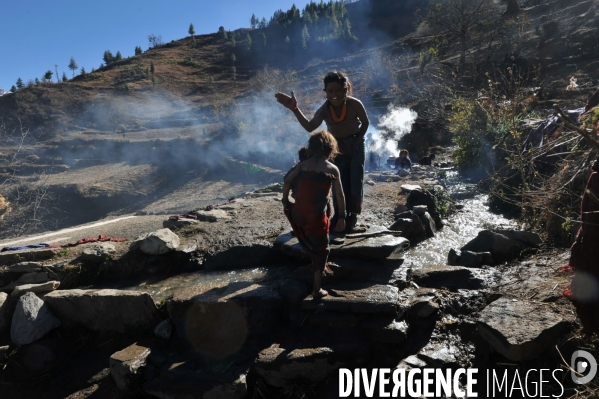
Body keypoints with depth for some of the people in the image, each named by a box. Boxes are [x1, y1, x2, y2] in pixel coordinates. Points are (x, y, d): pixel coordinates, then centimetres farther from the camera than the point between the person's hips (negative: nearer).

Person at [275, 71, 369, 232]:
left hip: (356, 143, -2)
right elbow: (310, 127, -40)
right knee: (338, 180, 6)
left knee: (355, 179, -4)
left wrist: (356, 142, -15)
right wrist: (295, 109, -51)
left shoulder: (355, 104, -28)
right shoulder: (324, 110, -24)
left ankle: (352, 215, 6)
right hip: (337, 146, 2)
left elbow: (365, 123, -10)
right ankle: (339, 214, 18)